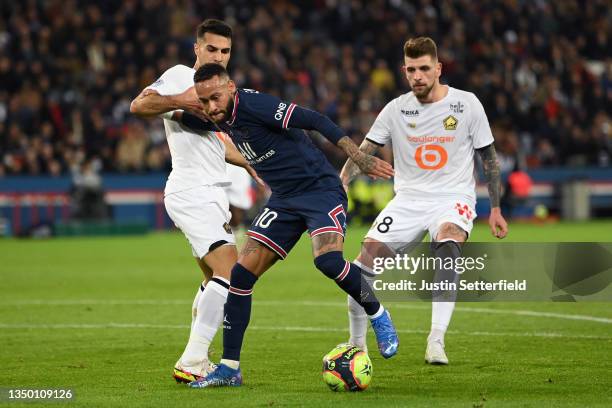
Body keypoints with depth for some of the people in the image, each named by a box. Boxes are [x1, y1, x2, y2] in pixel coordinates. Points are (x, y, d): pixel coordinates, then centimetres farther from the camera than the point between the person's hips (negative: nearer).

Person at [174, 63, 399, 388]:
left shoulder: (252, 105, -21)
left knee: (327, 260, -32)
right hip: (284, 199, 8)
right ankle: (229, 368, 4)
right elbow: (183, 119, 30)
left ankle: (378, 316, -4)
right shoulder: (222, 119, 4)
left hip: (320, 188, -8)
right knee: (242, 273, -3)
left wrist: (359, 157, -29)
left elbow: (313, 120, -24)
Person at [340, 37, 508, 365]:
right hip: (408, 200, 3)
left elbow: (488, 157, 7)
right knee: (367, 257, -15)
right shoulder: (396, 109, 2)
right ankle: (356, 344, 6)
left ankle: (436, 341, -36)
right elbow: (363, 152, 1)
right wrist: (341, 182, -18)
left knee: (448, 243, -36)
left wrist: (495, 209, 6)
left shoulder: (466, 104, -2)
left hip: (453, 198, -3)